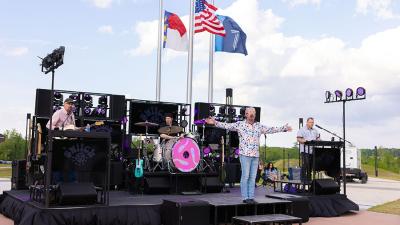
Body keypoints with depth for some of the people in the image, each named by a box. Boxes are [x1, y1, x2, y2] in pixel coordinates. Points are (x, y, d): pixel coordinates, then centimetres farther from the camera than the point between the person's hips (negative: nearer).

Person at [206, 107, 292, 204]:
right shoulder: (240, 124, 0)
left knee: (253, 177, 6)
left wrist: (284, 128, 19)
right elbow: (227, 126, -7)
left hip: (256, 155, 5)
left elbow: (271, 130, 20)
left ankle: (251, 197, 12)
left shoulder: (259, 126, 13)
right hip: (245, 154, -4)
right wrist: (215, 122, -19)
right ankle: (245, 197, 1)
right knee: (245, 176, -5)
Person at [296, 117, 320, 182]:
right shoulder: (302, 130, -1)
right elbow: (298, 139, -7)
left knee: (311, 165, 7)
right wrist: (304, 141, -24)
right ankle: (303, 178, -4)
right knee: (305, 165, -11)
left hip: (313, 150, 6)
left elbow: (318, 138, 21)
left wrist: (318, 141, -3)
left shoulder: (315, 131, 19)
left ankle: (308, 178, 14)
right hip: (305, 150, -6)